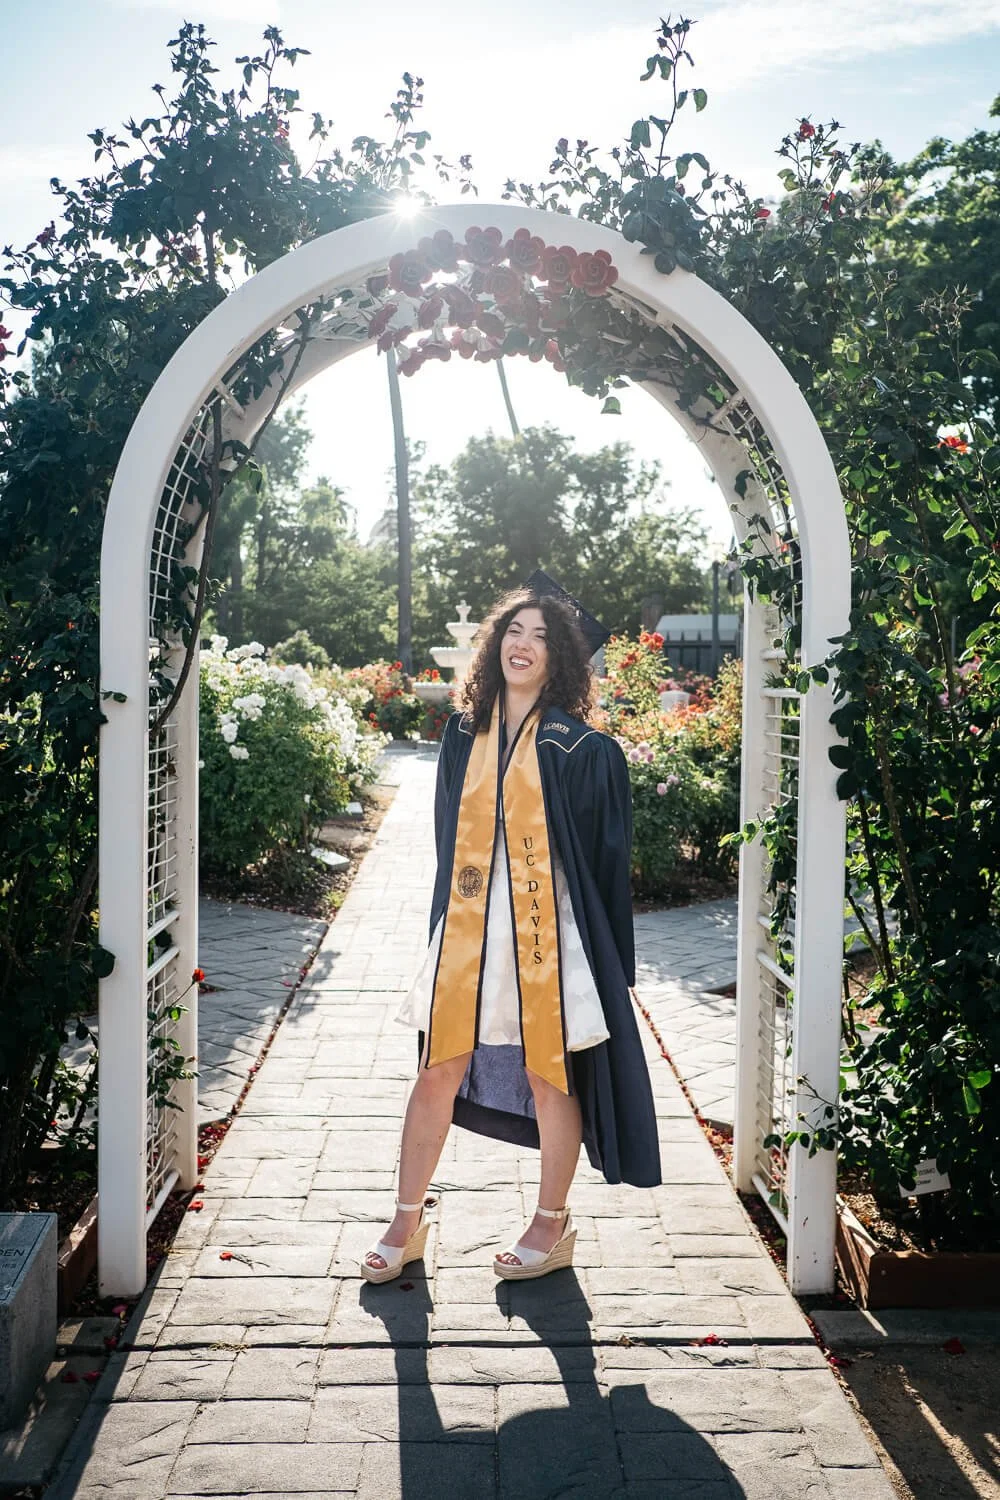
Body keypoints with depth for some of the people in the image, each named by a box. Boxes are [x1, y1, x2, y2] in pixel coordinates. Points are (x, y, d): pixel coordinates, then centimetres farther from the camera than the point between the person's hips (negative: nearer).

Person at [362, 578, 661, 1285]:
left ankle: (554, 1226, 26)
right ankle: (407, 1225, 23)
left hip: (548, 931, -4)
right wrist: (450, 925, 13)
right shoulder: (465, 733, 8)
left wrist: (600, 956, -7)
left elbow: (602, 856, -4)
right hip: (468, 930, 4)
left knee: (548, 1077, 7)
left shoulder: (580, 746, -5)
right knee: (438, 1072, 7)